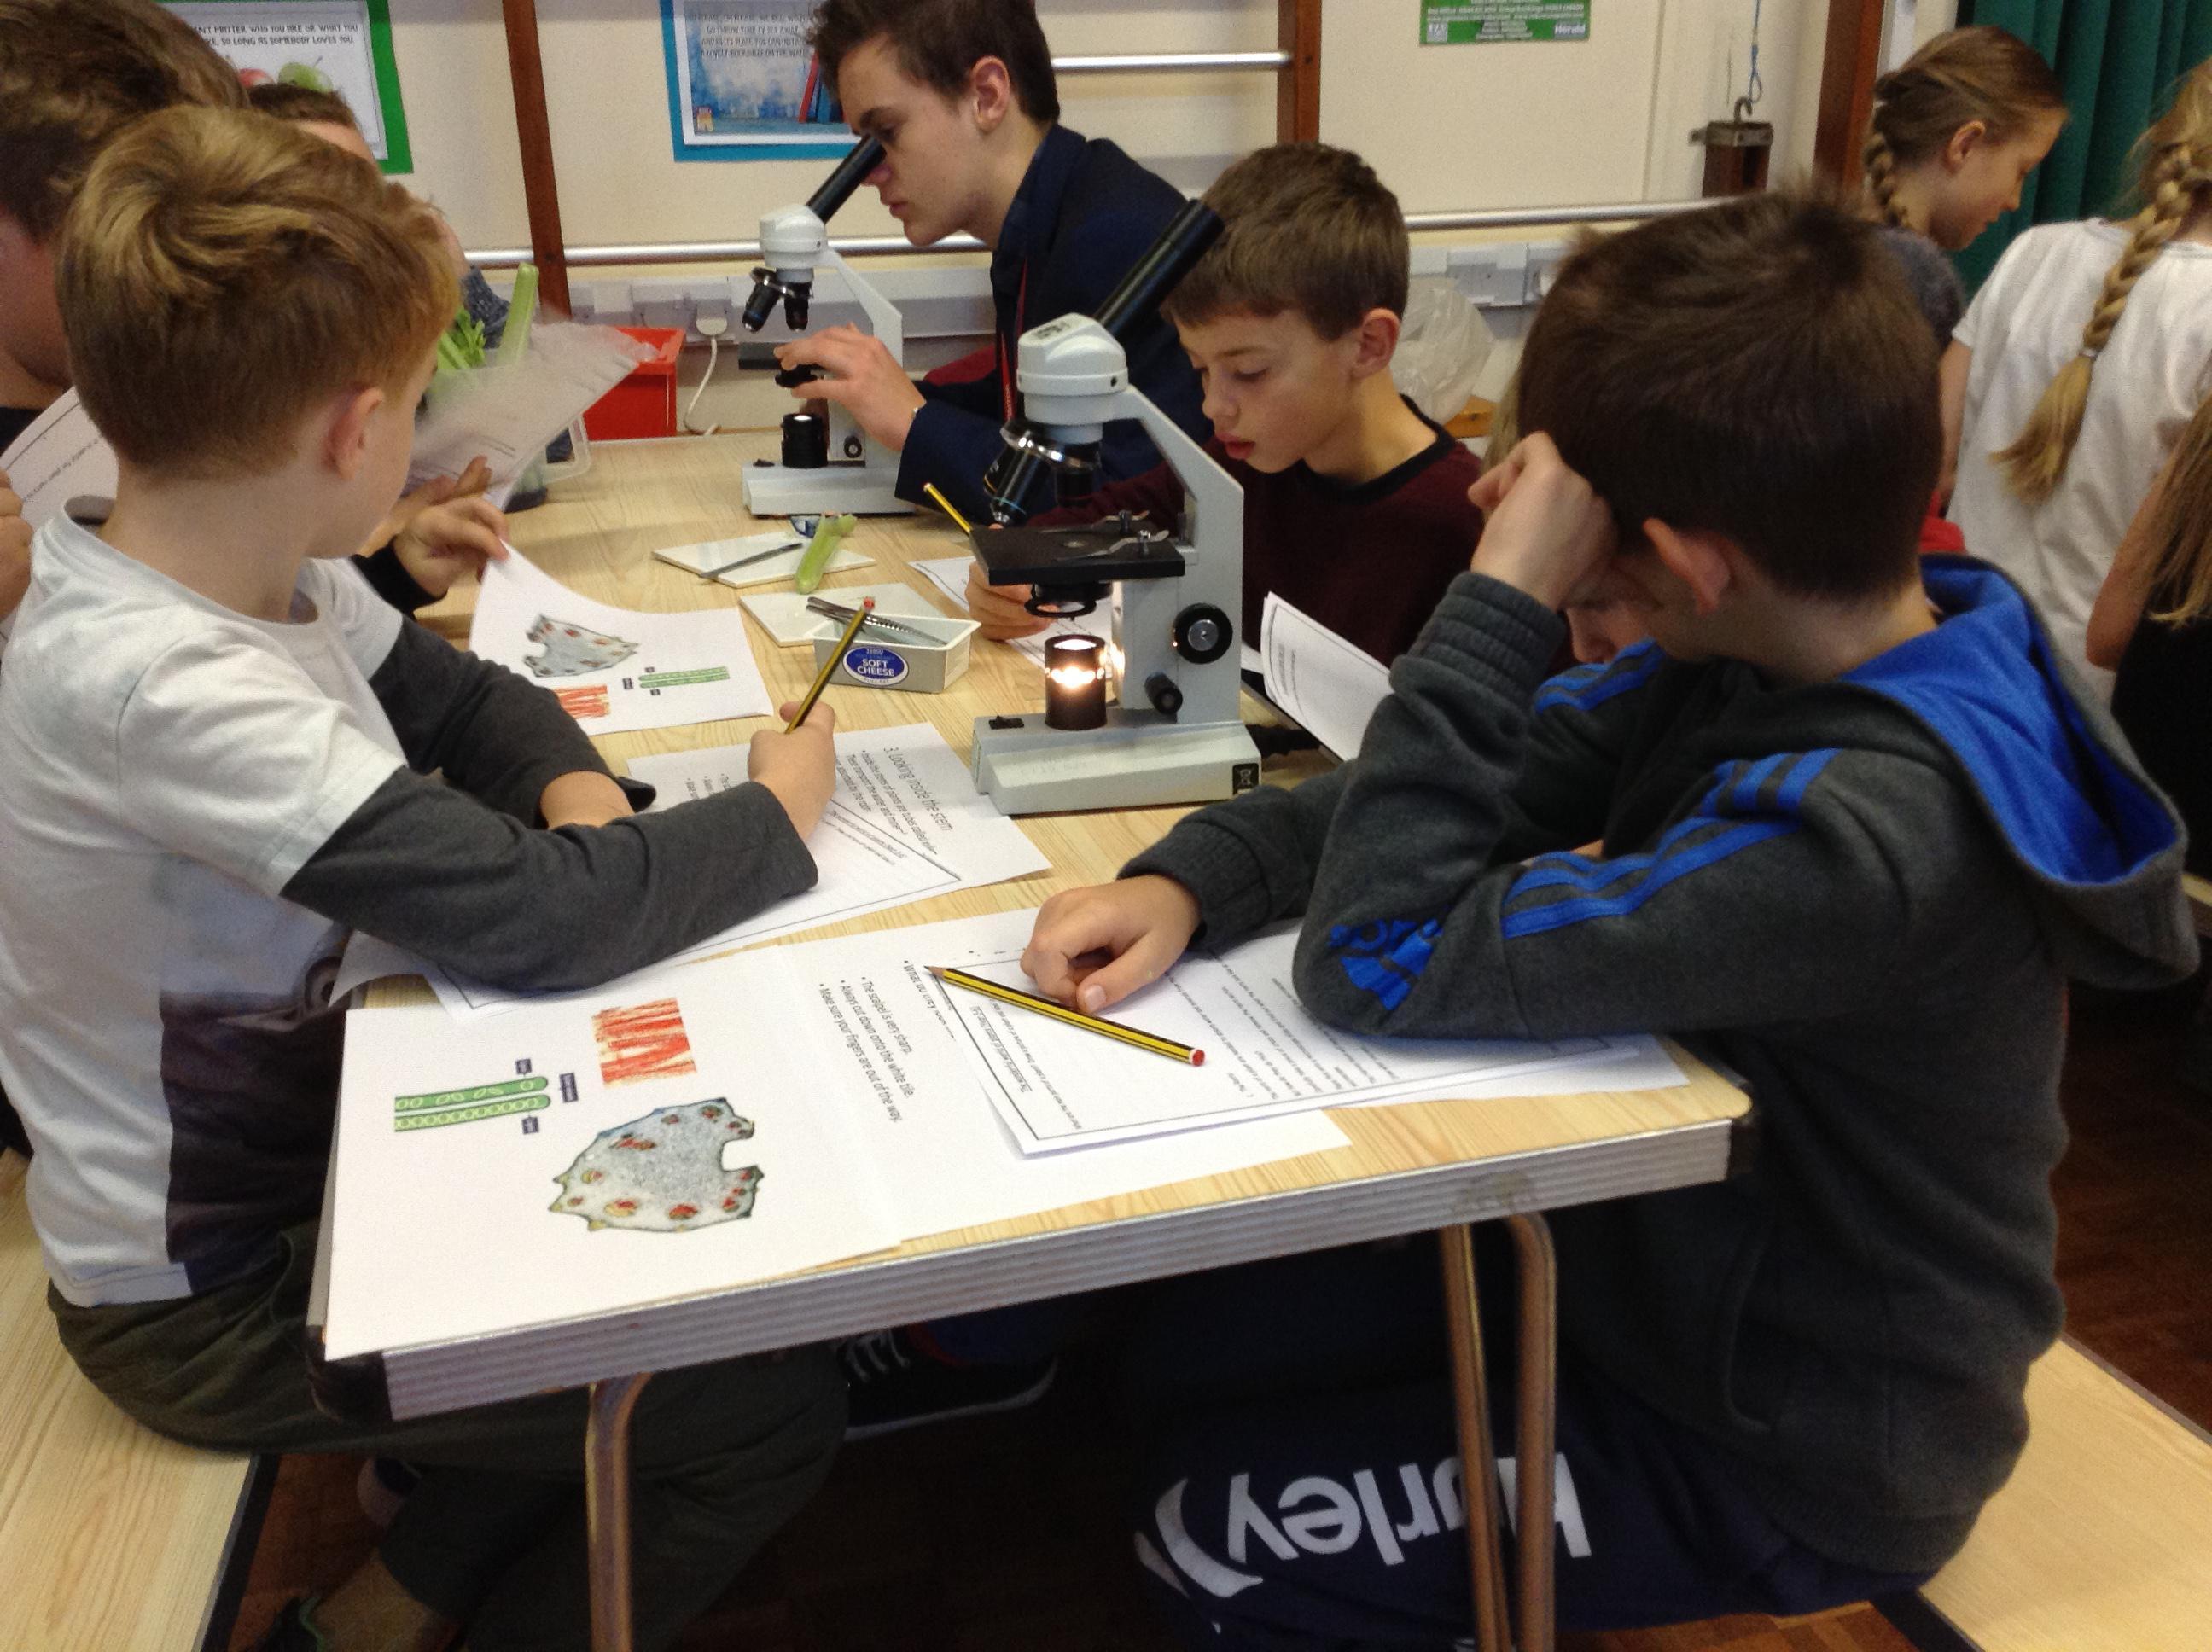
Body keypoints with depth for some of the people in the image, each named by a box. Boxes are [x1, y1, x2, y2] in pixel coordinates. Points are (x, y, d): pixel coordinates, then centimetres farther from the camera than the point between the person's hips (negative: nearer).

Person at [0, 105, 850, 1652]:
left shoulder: (267, 575, -7)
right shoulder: (156, 690, -33)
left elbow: (462, 698, 8)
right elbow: (535, 916, -33)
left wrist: (577, 789, -14)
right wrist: (780, 812, -17)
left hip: (306, 1154, 8)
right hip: (211, 1304, -8)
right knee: (778, 1403, -4)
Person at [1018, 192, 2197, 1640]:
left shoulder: (1866, 832, -38)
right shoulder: (1799, 645, -11)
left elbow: (1380, 962, -35)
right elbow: (1479, 780, -6)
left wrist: (1502, 597, -32)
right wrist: (1189, 882, -19)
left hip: (1784, 1462, -7)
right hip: (1658, 1267, 7)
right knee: (1168, 1337, 7)